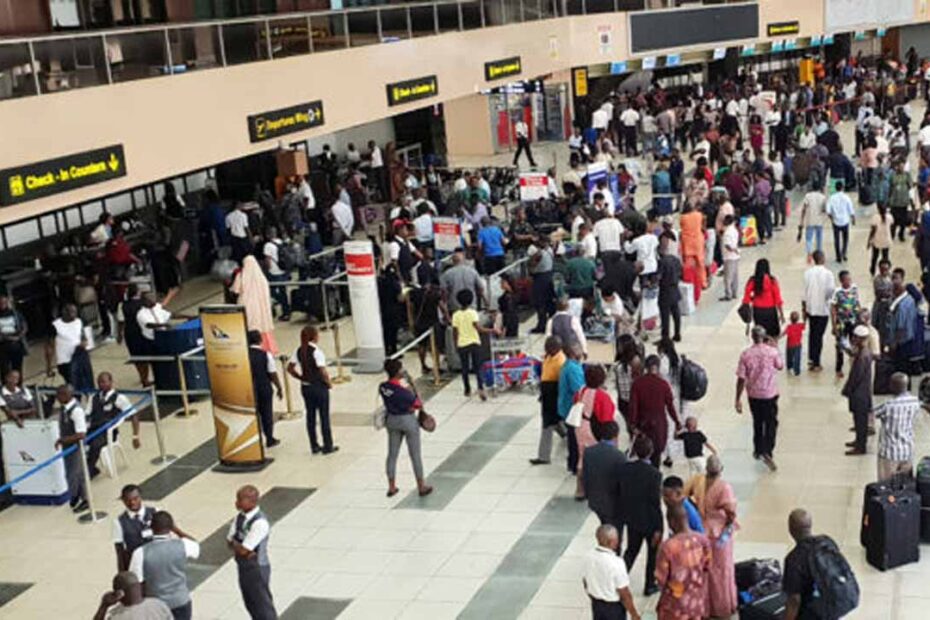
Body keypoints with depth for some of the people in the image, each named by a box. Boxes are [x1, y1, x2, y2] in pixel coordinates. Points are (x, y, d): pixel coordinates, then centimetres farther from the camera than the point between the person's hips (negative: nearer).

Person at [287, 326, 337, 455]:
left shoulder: (299, 351, 0)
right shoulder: (316, 351, -19)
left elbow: (290, 369, 2)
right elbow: (323, 372, -22)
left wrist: (301, 378, 8)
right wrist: (329, 383, -7)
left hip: (305, 387, 6)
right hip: (319, 387, -6)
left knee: (310, 416, 13)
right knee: (324, 416, 6)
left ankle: (314, 446, 20)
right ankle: (328, 446, 14)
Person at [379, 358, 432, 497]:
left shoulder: (382, 387, -9)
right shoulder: (404, 389, -26)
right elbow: (418, 405, -17)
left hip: (391, 420, 5)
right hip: (408, 420, -5)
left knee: (392, 454, 16)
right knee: (415, 455, 9)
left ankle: (391, 487, 23)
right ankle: (421, 486, 19)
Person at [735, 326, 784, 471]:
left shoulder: (745, 354, -12)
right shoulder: (772, 351, -14)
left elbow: (741, 378, -11)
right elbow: (780, 366, 6)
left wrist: (738, 399, -3)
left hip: (753, 395, 2)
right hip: (770, 394, -2)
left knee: (757, 422, 21)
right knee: (771, 424, 6)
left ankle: (758, 450, 33)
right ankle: (767, 452, -6)